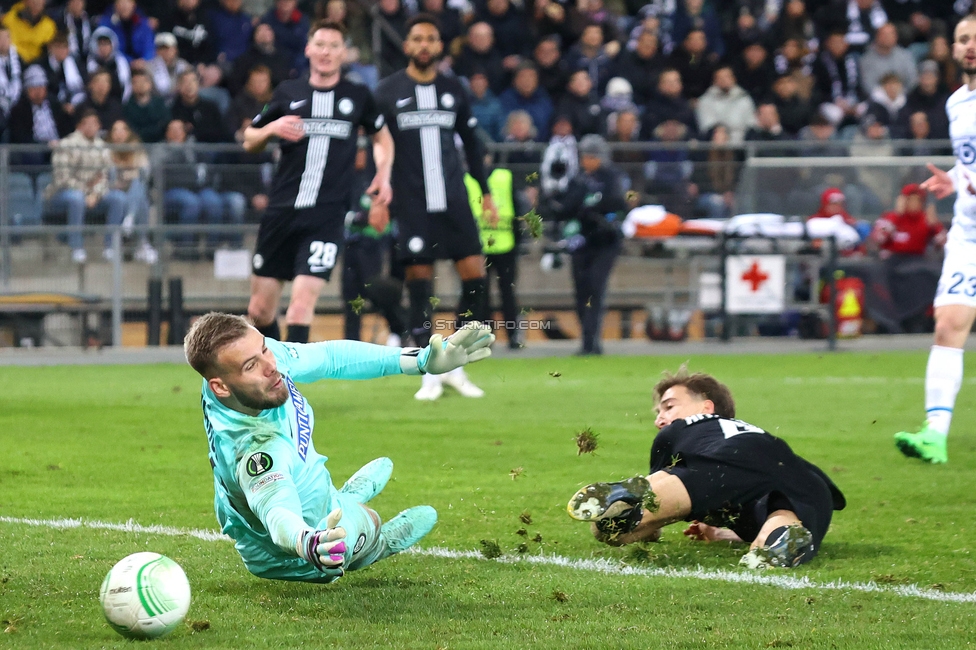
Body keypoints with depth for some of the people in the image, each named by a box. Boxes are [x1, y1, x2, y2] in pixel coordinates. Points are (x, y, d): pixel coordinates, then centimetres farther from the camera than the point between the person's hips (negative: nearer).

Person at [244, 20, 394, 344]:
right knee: (260, 310, 5)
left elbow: (382, 137, 24)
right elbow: (249, 141, 17)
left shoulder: (357, 96, 7)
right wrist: (272, 128, -5)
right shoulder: (288, 93, 8)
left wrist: (383, 173, 6)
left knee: (302, 303, -18)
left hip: (327, 216, -2)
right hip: (281, 210, 2)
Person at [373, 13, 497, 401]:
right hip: (411, 204, -3)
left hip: (454, 201, 3)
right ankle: (431, 375, 4)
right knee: (419, 286, -4)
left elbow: (472, 144, 17)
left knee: (476, 277, -5)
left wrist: (486, 193, 13)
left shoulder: (454, 89, 10)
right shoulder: (389, 91, 2)